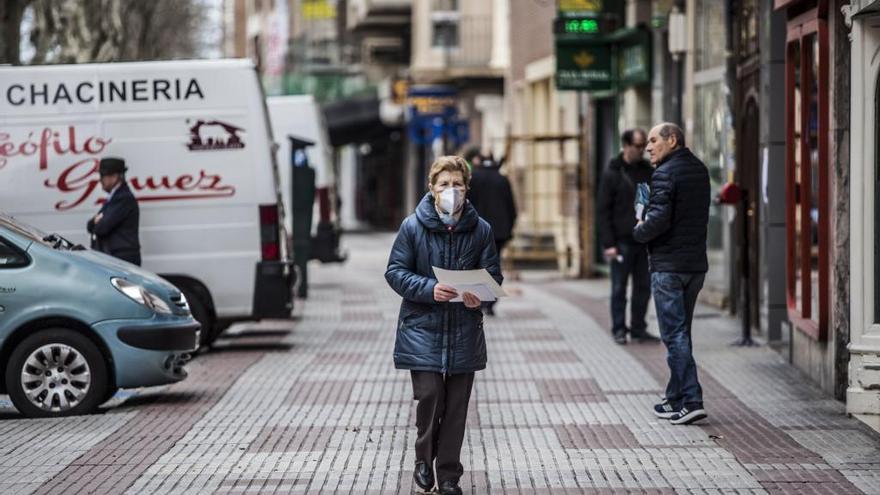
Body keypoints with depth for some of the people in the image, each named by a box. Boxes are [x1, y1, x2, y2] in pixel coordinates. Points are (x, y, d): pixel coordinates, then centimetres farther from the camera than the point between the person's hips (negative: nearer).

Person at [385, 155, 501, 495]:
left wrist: (479, 294, -17)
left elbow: (493, 275, 5)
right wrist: (429, 289, -19)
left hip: (464, 331, 2)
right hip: (422, 328, -2)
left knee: (456, 405, 6)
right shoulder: (413, 226, -5)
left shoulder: (480, 229, 0)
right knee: (429, 395, -9)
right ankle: (424, 459, 18)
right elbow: (395, 272, -3)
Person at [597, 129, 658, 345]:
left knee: (643, 287, 6)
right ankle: (619, 330, 8)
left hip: (644, 241, 4)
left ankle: (638, 329, 14)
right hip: (622, 242, -4)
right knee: (619, 288, 1)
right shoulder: (612, 174, -3)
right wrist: (608, 243, -12)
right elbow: (604, 211, -5)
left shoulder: (648, 171, 10)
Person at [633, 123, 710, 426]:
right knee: (681, 332, 16)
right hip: (696, 263, 8)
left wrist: (638, 232, -3)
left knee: (674, 334, -6)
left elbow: (660, 220, -23)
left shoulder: (665, 174, -14)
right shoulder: (699, 170, 13)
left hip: (668, 265, -8)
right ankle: (676, 399, 22)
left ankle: (690, 400, -12)